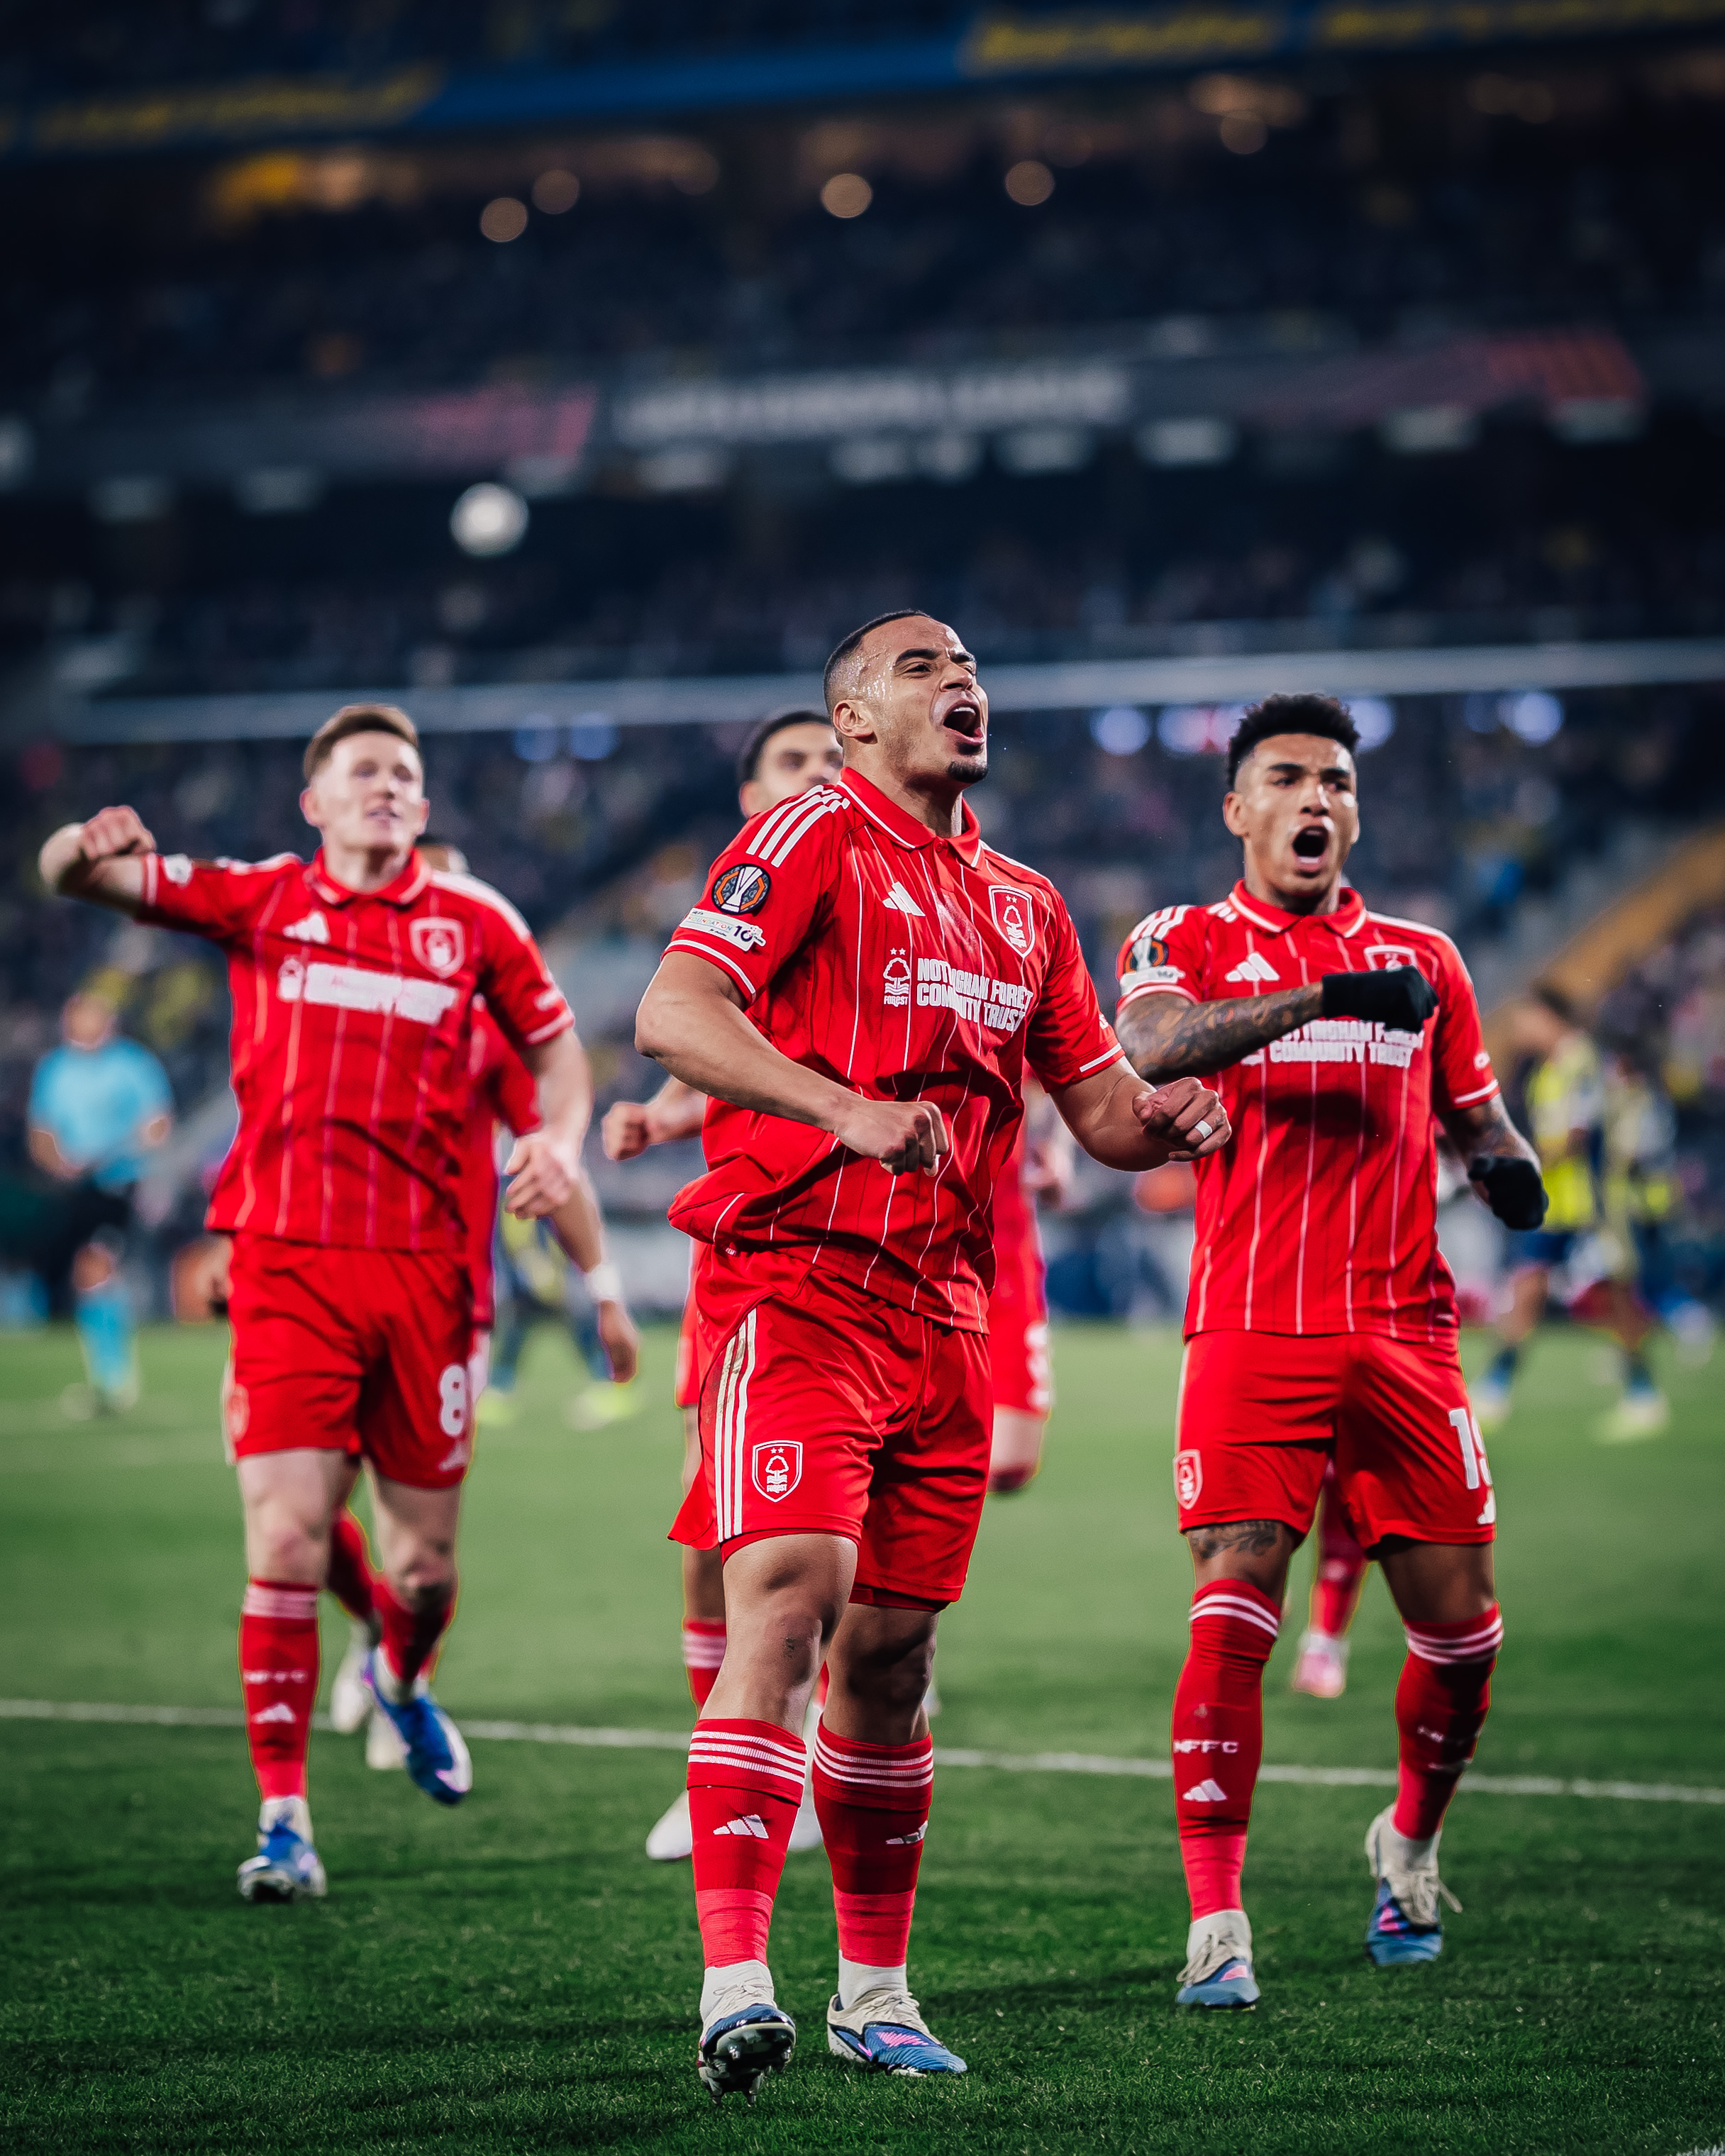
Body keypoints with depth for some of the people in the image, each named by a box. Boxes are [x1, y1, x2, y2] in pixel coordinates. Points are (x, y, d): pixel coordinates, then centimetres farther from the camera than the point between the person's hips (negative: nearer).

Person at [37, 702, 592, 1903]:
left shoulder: (474, 922, 9)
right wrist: (93, 847, -23)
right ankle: (285, 1817, -2)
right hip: (288, 1263, -1)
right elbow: (78, 876, 2)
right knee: (288, 1544, -12)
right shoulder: (259, 901, 7)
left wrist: (560, 1139, -2)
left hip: (425, 1266, 2)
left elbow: (555, 1044, 19)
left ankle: (402, 1680, 44)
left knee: (426, 1564, 8)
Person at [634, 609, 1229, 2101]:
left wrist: (1162, 1118, -1)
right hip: (795, 1284, -6)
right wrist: (850, 1109, -30)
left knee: (891, 1648, 11)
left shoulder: (1025, 904, 19)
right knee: (792, 1595, -20)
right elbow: (672, 1016, -17)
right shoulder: (812, 840, -3)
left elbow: (1096, 1106, 24)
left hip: (945, 1310, 6)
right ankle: (734, 1983, -25)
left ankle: (875, 1990, 22)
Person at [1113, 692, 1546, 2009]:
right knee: (1234, 1610, -15)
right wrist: (1325, 994, -29)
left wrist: (1508, 1162, 0)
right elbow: (1152, 1047, -17)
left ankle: (1410, 1842, 31)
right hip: (1251, 1330, -3)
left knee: (1461, 1624, 3)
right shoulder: (1186, 943, 5)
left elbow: (1474, 1108, 24)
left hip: (1402, 1331, 3)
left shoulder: (1422, 959, 16)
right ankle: (1216, 1924, -11)